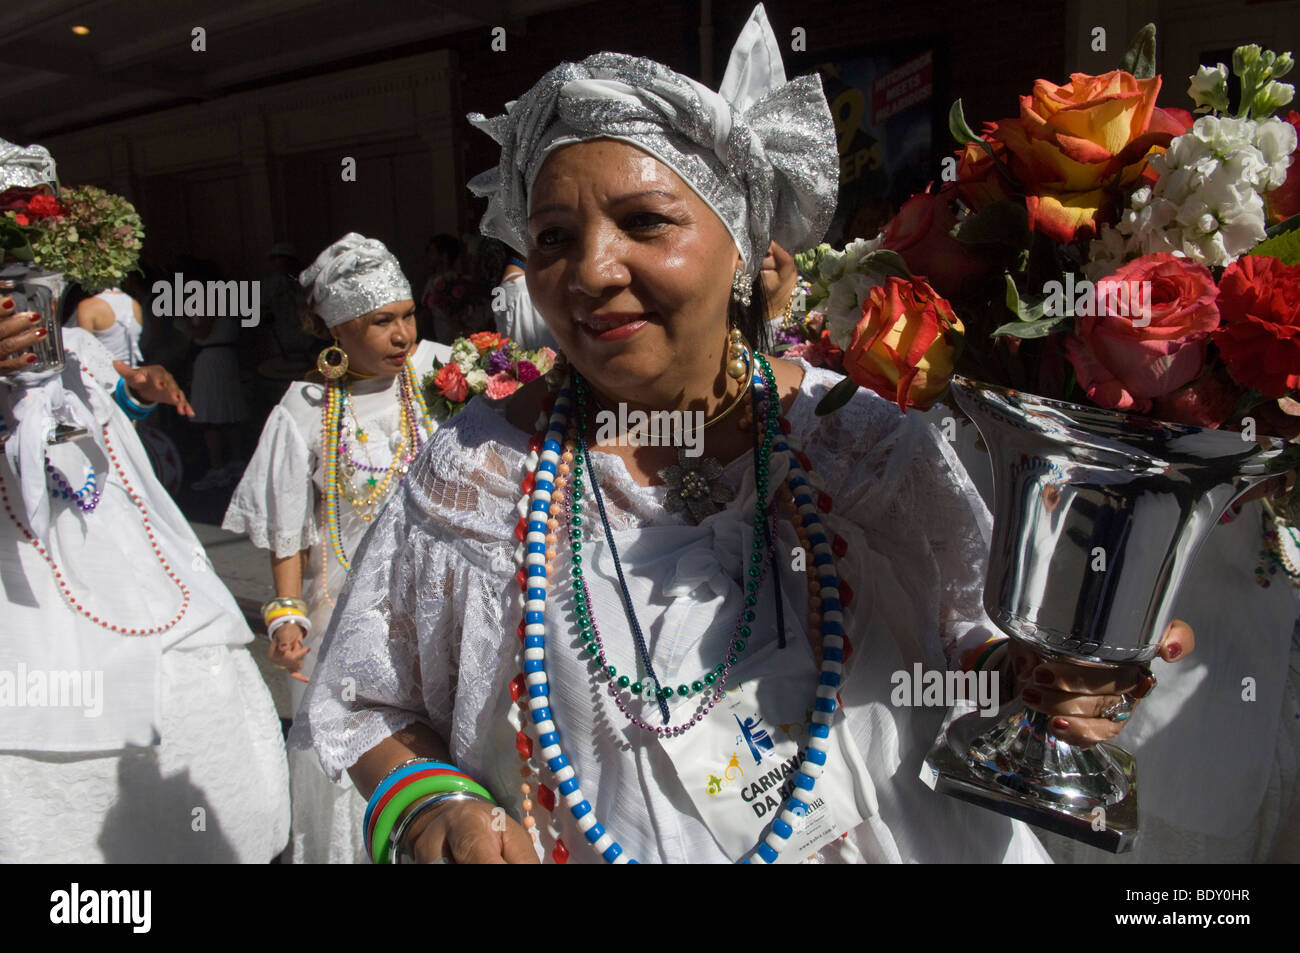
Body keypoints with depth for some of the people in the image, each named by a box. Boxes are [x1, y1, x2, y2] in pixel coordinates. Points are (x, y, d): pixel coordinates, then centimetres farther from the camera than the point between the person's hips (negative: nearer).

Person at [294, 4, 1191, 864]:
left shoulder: (866, 444, -15)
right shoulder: (478, 470, -15)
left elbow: (956, 650, -3)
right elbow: (373, 709, -5)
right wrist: (431, 806, -22)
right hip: (562, 845, 0)